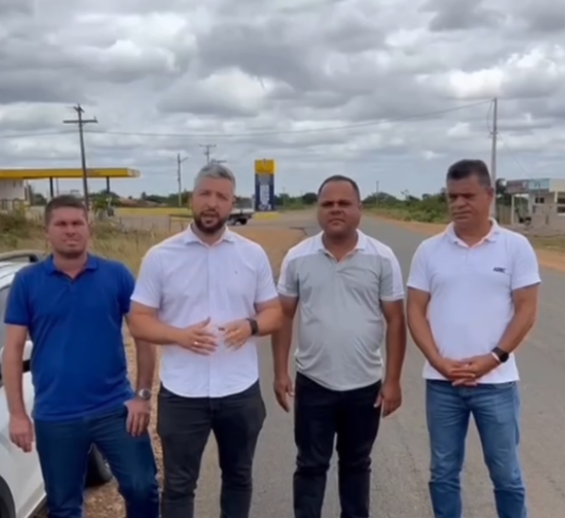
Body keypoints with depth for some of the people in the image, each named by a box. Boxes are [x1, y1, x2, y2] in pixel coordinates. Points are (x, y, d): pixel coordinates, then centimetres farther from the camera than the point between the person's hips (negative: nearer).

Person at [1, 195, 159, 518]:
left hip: (115, 408, 0)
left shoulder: (117, 275, -2)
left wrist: (143, 395, -4)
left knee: (143, 488, 5)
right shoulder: (27, 282, -1)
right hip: (54, 417, 1)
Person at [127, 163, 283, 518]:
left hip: (241, 391, 2)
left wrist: (251, 325, -17)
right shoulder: (161, 256, -4)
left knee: (238, 476, 19)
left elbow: (274, 313, 6)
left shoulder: (253, 254, 1)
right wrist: (180, 335, -22)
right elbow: (139, 321, -3)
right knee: (179, 484, 10)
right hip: (182, 393, -1)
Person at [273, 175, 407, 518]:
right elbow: (284, 316, 2)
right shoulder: (298, 258, -3)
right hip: (313, 384, 0)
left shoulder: (383, 258, -6)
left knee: (357, 465, 17)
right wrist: (280, 372, -2)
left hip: (365, 385, 0)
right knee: (311, 465, 11)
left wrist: (393, 380, -5)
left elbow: (395, 320, -3)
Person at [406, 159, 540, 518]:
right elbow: (415, 311, 1)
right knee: (444, 473, 13)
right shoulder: (430, 250, 2)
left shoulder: (516, 247, -2)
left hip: (496, 381, -1)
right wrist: (439, 361, -11)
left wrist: (493, 359, -14)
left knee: (506, 473, 11)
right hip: (442, 381, 2)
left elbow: (526, 310, -4)